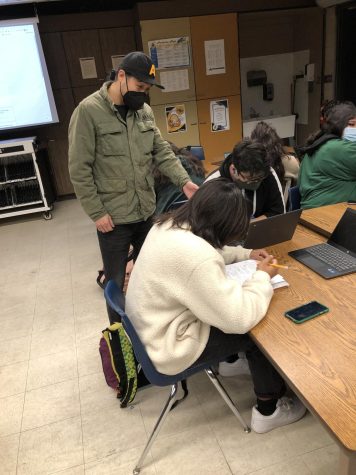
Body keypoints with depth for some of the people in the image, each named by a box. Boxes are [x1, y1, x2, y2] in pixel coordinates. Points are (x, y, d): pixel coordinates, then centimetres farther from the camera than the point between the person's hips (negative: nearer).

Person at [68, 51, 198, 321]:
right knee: (115, 281, 11)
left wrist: (184, 181, -12)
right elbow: (79, 169, -14)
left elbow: (162, 151, 4)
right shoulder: (89, 111, -13)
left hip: (147, 211, 6)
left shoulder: (144, 111, 6)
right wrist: (97, 212, -14)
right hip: (113, 217, -6)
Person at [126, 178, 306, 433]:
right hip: (168, 347, -9)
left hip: (152, 325, 9)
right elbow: (241, 319, -28)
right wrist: (263, 276, -13)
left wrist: (246, 254, 7)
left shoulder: (170, 223, -6)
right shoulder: (196, 257, -36)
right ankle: (268, 410, 23)